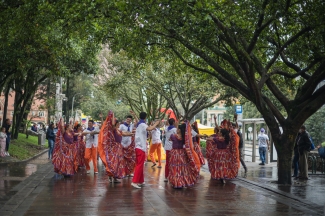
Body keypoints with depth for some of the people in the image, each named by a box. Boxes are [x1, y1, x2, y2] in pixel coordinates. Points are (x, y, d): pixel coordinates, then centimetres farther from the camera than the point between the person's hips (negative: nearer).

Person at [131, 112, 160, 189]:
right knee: (140, 165, -10)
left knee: (139, 165, 14)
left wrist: (153, 126, 34)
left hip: (138, 146, 10)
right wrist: (156, 123, -18)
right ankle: (134, 181, -14)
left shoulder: (139, 124, 17)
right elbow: (149, 129, -32)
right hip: (141, 147, -10)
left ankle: (140, 181, 20)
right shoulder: (142, 124, -12)